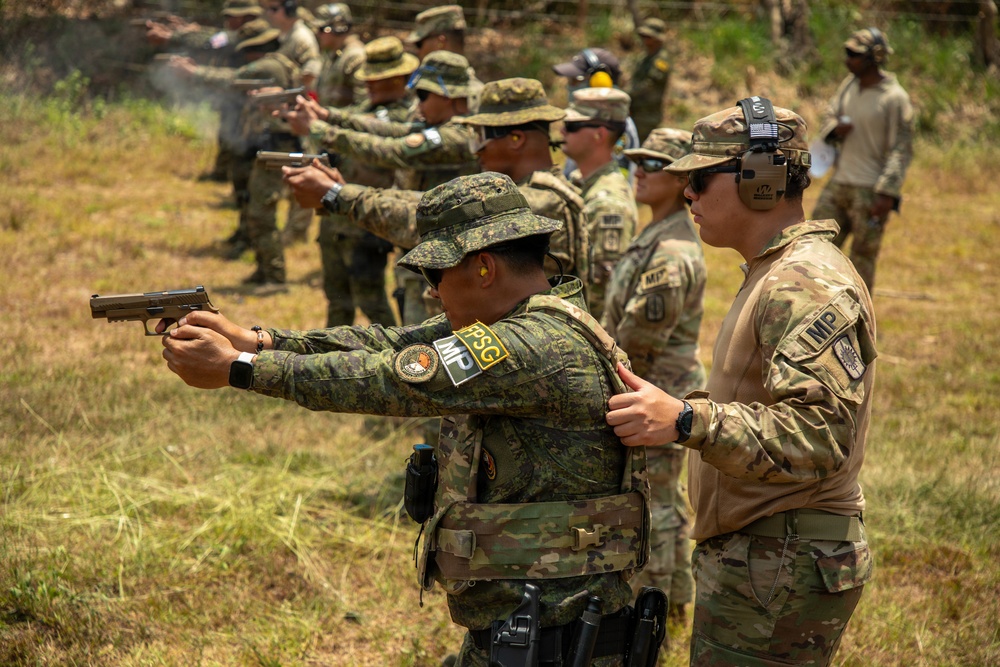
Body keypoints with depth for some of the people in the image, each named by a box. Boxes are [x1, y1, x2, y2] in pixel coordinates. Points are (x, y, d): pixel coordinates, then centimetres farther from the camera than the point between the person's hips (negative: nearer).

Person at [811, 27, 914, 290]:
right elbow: (829, 117, 19)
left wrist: (888, 194, -20)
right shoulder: (849, 84, 8)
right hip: (838, 183, 7)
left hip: (871, 190, -7)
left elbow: (902, 149, -13)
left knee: (862, 260, 0)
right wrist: (834, 128, -7)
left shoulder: (894, 98, -13)